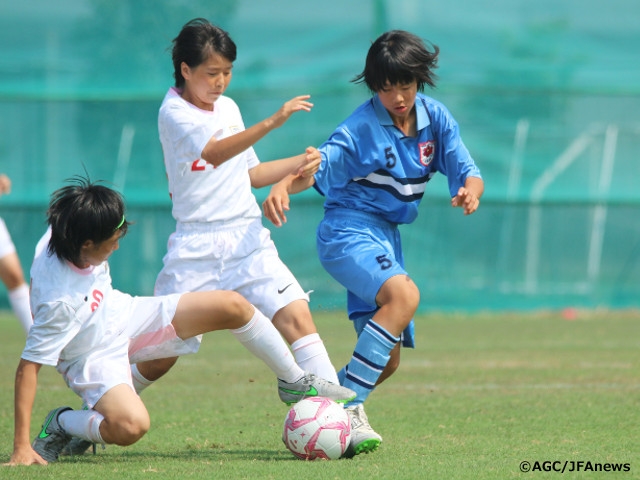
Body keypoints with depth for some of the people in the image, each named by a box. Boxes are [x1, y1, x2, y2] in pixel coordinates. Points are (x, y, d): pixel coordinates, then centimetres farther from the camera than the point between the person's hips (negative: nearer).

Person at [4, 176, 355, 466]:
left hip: (123, 315, 8)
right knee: (131, 426, -37)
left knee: (232, 306, -2)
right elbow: (28, 367, -32)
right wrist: (21, 447, -33)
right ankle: (60, 425, -4)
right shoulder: (58, 300, -37)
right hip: (93, 358, -8)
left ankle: (296, 383, 18)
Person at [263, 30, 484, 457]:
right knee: (404, 294, -35)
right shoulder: (360, 129, -15)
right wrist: (282, 187, -45)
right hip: (348, 230, -8)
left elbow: (467, 172, -1)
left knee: (388, 360, 8)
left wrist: (470, 190, -26)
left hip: (387, 238, 8)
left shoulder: (435, 118, 2)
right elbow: (316, 169, -23)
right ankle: (347, 407, -35)